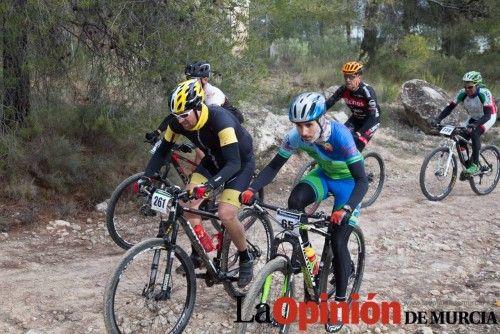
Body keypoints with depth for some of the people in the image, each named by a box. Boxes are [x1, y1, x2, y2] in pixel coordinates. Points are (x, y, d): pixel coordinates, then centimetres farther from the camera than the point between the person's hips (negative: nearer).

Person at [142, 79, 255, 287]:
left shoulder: (220, 120, -37)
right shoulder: (178, 122, -19)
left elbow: (233, 163, -44)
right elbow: (162, 151, -5)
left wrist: (209, 185, -58)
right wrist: (146, 177, -20)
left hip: (240, 163, -6)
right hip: (213, 160, 6)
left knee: (226, 214, -22)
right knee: (188, 203, -12)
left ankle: (246, 258, 3)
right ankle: (197, 254, 7)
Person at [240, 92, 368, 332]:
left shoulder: (340, 135, -36)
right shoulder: (296, 136, -24)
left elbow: (362, 180, -38)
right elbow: (274, 166, -16)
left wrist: (346, 209, -53)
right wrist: (251, 189, -32)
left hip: (349, 182, -4)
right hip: (324, 175, 4)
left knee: (338, 242, -10)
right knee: (295, 199, -27)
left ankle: (340, 301, 7)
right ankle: (304, 250, -4)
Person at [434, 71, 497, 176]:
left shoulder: (484, 93, -33)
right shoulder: (462, 93, -21)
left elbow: (487, 115, -39)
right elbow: (450, 107, -19)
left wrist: (474, 125, -55)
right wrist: (437, 119, -34)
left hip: (488, 117, -5)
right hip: (474, 118, 5)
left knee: (474, 133, -31)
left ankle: (475, 165, -22)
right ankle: (467, 164, 9)